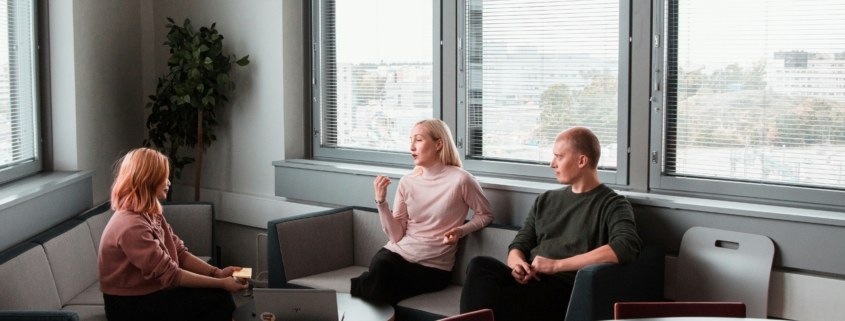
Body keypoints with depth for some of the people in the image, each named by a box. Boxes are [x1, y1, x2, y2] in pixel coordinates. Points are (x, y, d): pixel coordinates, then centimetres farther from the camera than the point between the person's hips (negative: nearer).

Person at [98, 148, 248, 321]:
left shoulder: (151, 215, 8)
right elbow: (170, 274, -24)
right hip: (130, 306, -9)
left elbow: (180, 254, 5)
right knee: (219, 297, -14)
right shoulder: (131, 226, -24)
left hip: (149, 293, 9)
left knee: (218, 297, -6)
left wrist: (217, 273, -9)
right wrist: (220, 283, -21)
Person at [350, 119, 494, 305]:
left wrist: (461, 231, -13)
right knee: (380, 266, -34)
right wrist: (381, 201, -10)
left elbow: (485, 215, 5)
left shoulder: (460, 180, -8)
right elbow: (396, 236, 2)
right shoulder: (407, 182, 5)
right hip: (399, 252, 3)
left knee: (379, 290, -29)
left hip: (434, 266, -3)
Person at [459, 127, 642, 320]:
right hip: (530, 281, 6)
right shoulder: (545, 201, 24)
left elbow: (627, 247, -16)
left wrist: (557, 264, -17)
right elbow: (519, 245, 21)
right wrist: (517, 264, -7)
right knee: (480, 265, -28)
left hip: (564, 289, -6)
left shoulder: (611, 205, 4)